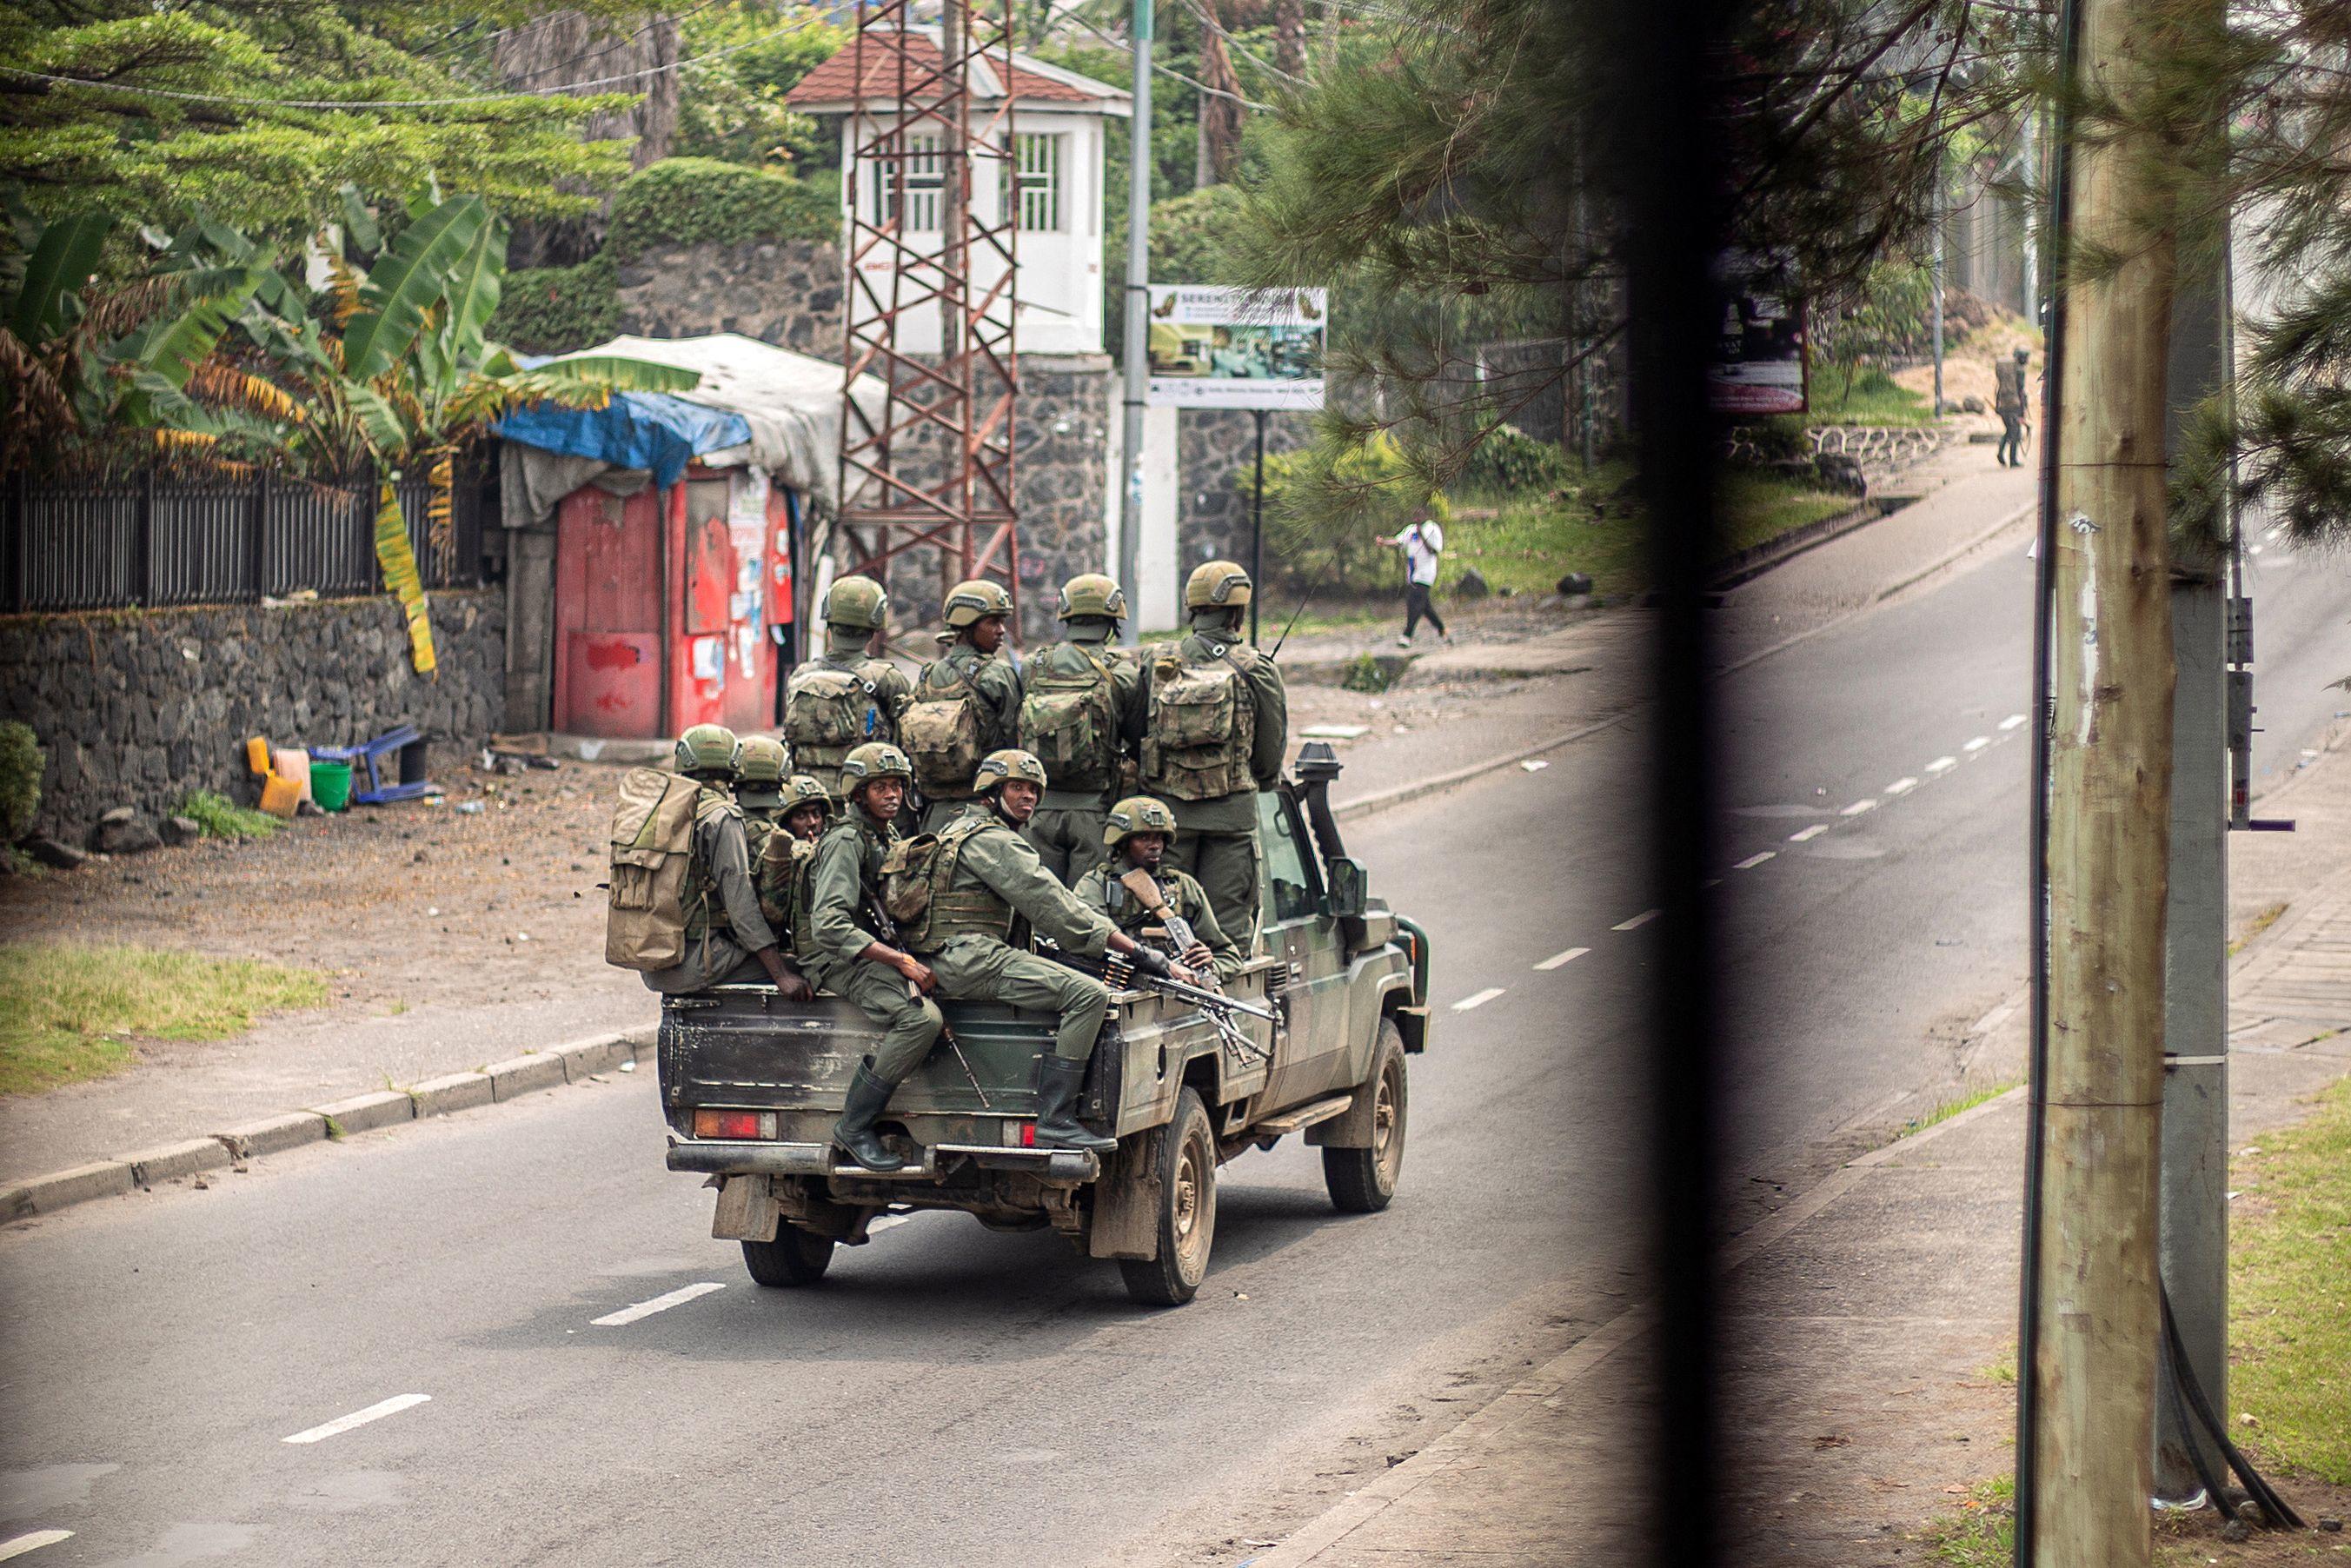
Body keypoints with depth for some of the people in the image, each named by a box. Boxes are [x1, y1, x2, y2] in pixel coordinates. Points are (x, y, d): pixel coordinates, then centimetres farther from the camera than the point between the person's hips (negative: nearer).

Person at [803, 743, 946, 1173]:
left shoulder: (888, 835, 15)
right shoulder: (846, 840, -14)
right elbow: (829, 925, -26)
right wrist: (901, 960, -28)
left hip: (875, 950, 9)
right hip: (837, 958, -9)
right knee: (921, 1018, -30)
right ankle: (854, 1128, -24)